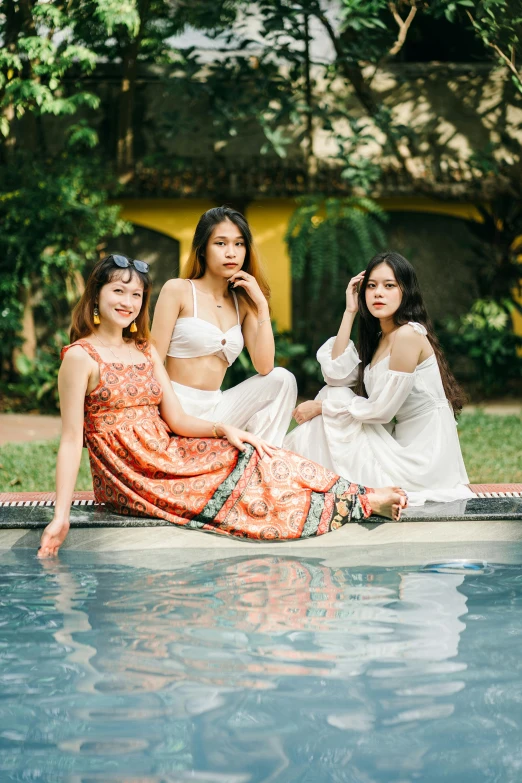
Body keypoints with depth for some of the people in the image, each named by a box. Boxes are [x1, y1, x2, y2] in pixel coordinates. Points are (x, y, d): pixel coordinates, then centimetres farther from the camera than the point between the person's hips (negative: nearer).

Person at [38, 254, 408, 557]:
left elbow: (176, 420, 10)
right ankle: (360, 500, -13)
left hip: (167, 457, 7)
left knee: (252, 458, -12)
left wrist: (223, 429, -10)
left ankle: (364, 499, -11)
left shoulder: (145, 351, 14)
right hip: (129, 477, -7)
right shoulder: (81, 357, -8)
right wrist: (61, 515, -21)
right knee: (248, 483, -17)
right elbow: (72, 439, -13)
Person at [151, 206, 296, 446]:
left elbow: (264, 367, -3)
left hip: (215, 407, 6)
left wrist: (262, 304, -5)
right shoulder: (177, 290, -3)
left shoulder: (242, 303, 11)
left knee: (282, 379, -12)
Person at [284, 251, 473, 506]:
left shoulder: (408, 334, -17)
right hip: (403, 444, 9)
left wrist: (321, 407, -8)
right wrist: (350, 312, -1)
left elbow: (381, 409, -17)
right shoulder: (379, 336, 11)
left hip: (423, 455, -9)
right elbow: (338, 375, -2)